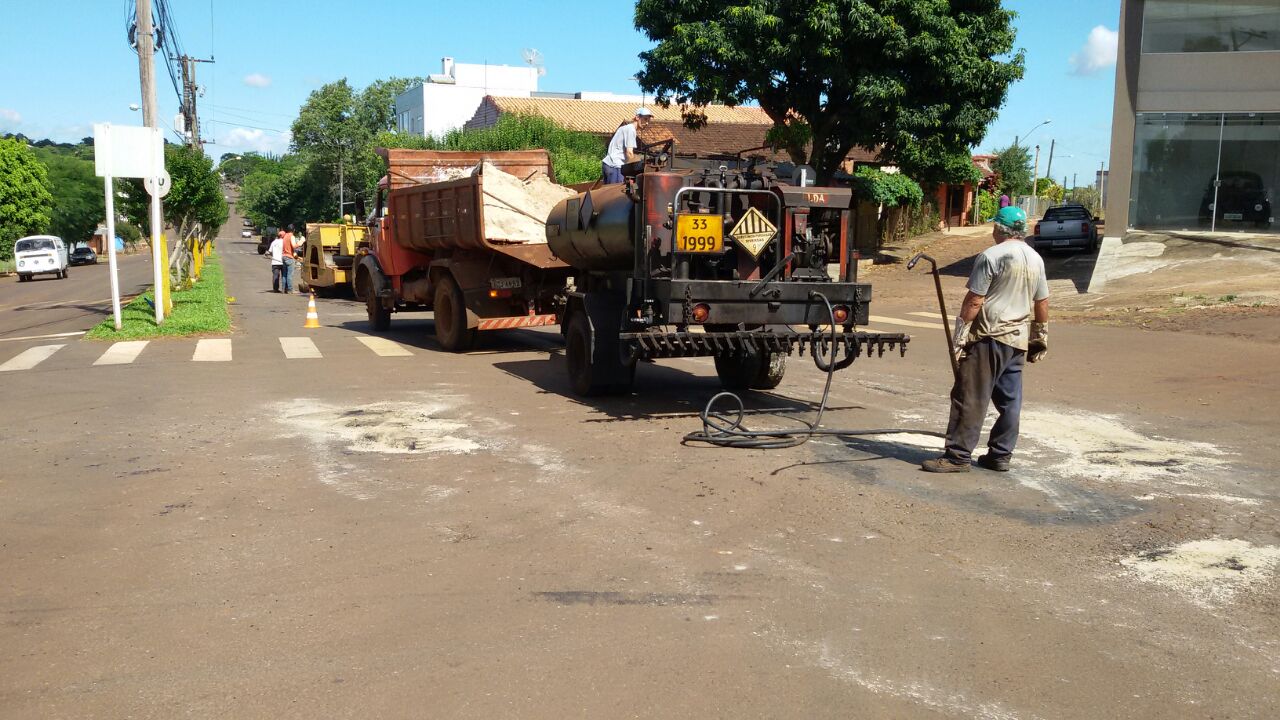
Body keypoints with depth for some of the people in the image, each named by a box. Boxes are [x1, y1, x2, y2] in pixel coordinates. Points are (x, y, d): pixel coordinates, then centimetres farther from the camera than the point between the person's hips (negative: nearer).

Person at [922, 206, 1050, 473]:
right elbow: (1042, 303, 16)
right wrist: (1040, 338, 24)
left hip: (989, 338, -8)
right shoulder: (1035, 259, 11)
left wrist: (959, 334, -9)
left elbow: (974, 301, -14)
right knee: (1010, 400, 11)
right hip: (1019, 339, 8)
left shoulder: (991, 256, -11)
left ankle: (958, 456, -4)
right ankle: (1001, 455, 17)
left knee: (971, 399, -5)